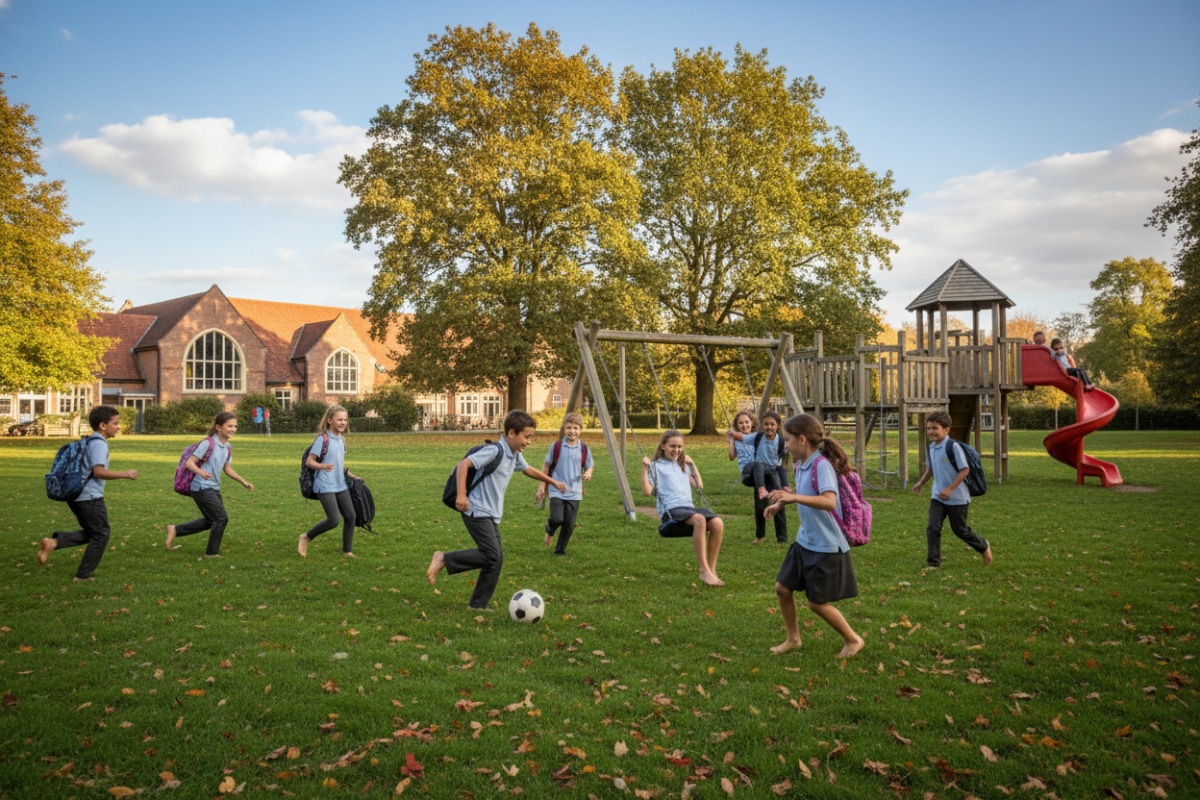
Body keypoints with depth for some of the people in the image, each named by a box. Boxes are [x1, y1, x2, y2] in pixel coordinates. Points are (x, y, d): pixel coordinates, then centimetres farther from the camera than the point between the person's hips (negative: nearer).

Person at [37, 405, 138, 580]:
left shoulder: (87, 442, 16)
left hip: (75, 495, 9)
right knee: (100, 536, 4)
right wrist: (125, 474, -18)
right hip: (90, 496, -9)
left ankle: (54, 541, 1)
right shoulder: (99, 444, -14)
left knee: (90, 533, 20)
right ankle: (83, 575, 9)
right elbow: (99, 472, -24)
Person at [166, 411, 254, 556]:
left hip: (214, 489, 9)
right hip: (202, 488, -9)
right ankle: (212, 553, 7)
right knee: (221, 518, -9)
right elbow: (189, 463, -17)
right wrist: (200, 471, -37)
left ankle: (175, 530, 31)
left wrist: (244, 482, 15)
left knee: (210, 521, 18)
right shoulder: (208, 443, -16)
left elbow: (227, 468, 20)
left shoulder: (228, 447, 9)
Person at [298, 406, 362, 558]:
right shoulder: (322, 439, -11)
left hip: (340, 485, 8)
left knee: (350, 517, 4)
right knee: (333, 520, -14)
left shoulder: (342, 439, 13)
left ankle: (347, 551, 18)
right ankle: (306, 538, 9)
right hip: (325, 487, -8)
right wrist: (322, 466, -32)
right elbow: (309, 461, -14)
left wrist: (352, 476, 25)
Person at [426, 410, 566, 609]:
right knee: (492, 555, -20)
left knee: (496, 559, 6)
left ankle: (477, 605, 14)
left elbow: (528, 470, 34)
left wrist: (553, 482, 40)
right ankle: (444, 559, -8)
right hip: (477, 511, -9)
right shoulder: (495, 451, -16)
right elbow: (464, 464, -22)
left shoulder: (515, 456, 13)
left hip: (492, 515, 9)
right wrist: (462, 494, -30)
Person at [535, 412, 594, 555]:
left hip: (574, 492, 2)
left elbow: (590, 466, 14)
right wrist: (542, 486, 3)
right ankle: (550, 531, 21)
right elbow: (546, 466, 5)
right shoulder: (557, 446, -2)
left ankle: (560, 551, 20)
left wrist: (588, 473, -10)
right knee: (557, 519, -16)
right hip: (557, 490, -2)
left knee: (569, 524, -1)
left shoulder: (584, 449, 2)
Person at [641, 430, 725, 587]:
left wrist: (692, 464, 28)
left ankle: (712, 570, -16)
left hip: (689, 507, 6)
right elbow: (647, 491, -1)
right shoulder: (656, 466, 9)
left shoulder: (683, 465, 27)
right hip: (670, 510, -6)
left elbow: (699, 485, 30)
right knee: (699, 520, -37)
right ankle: (704, 571, -32)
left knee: (718, 523, -24)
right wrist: (644, 468, -6)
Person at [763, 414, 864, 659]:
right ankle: (793, 639, 29)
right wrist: (781, 503, 12)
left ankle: (853, 640, 23)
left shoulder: (821, 465, -22)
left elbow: (829, 501, -37)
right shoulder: (800, 465, 5)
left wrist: (794, 497, -44)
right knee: (782, 587, 10)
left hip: (827, 546, -9)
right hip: (805, 541, 9)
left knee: (817, 602, 1)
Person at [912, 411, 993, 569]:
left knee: (960, 530, 9)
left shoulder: (953, 446, -18)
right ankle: (933, 563, 2)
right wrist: (921, 483, 11)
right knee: (932, 528, -6)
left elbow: (965, 470, -18)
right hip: (937, 497, 6)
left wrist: (950, 489, -23)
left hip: (957, 498, -6)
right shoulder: (931, 448, 4)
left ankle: (983, 547, 37)